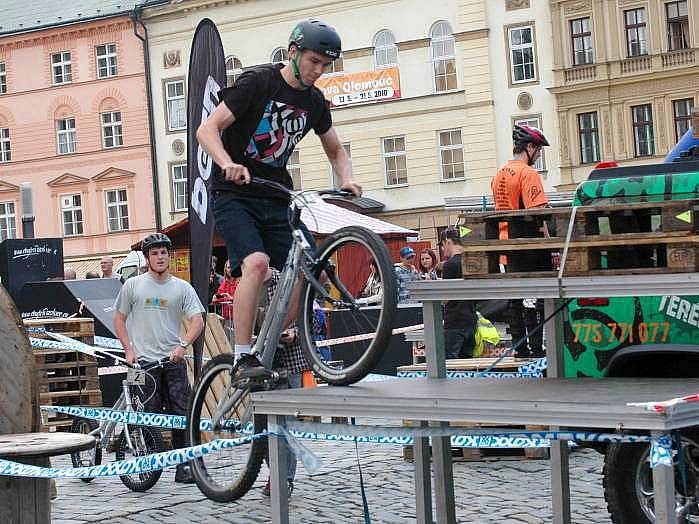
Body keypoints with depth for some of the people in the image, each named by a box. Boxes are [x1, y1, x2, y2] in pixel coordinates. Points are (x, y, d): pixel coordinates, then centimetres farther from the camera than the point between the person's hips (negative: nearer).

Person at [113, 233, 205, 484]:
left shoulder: (182, 287, 7)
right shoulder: (133, 285, 7)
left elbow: (197, 320, 0)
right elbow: (119, 319, 12)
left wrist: (182, 345, -16)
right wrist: (129, 349, 0)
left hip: (174, 360, 1)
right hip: (144, 361, -1)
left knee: (182, 414, -3)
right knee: (149, 417, -3)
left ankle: (184, 464, 3)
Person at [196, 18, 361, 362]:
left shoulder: (314, 101, 8)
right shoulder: (258, 82, -10)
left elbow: (335, 150, 22)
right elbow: (207, 130, -15)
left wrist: (346, 180, 0)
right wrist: (229, 164, -35)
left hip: (278, 200, 6)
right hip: (235, 195, -6)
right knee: (256, 262, -28)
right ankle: (242, 359, -22)